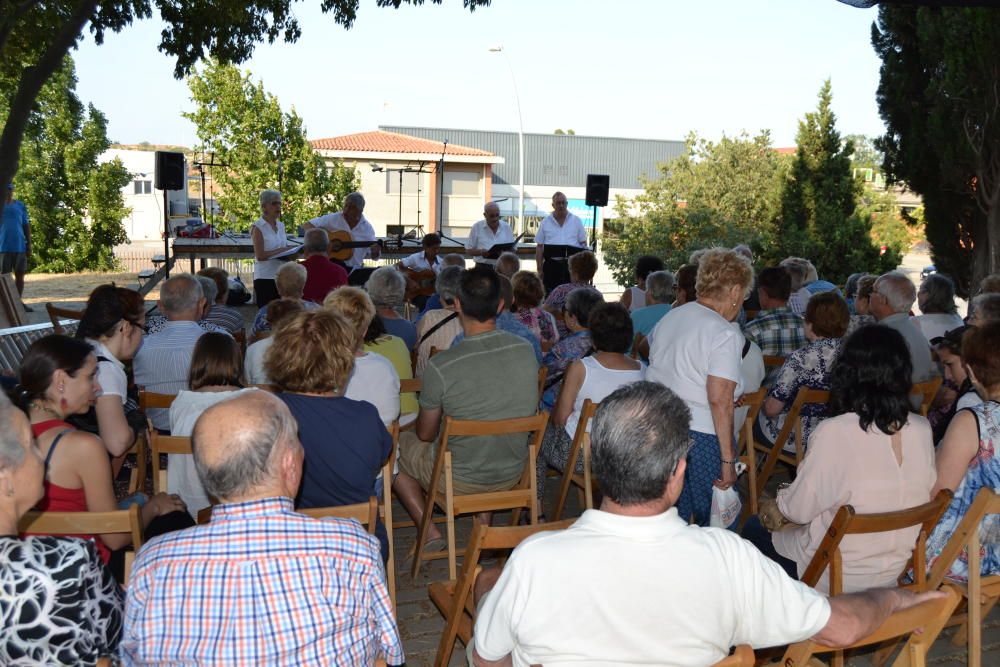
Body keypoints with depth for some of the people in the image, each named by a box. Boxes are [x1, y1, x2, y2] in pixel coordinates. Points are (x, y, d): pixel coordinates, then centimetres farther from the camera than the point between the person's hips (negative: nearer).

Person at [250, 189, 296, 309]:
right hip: (265, 278, -6)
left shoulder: (281, 225, 13)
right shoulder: (258, 227, -6)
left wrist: (291, 250, 2)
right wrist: (283, 250, -17)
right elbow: (260, 256, -15)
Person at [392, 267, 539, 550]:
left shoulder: (440, 367, -25)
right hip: (513, 473, 4)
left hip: (460, 479, -4)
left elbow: (425, 434, -10)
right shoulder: (526, 351, -12)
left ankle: (430, 532, 16)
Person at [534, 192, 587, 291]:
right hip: (551, 265, 0)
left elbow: (583, 244, 7)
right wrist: (539, 269, 0)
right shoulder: (545, 222, 7)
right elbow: (539, 247, 7)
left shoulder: (576, 221, 8)